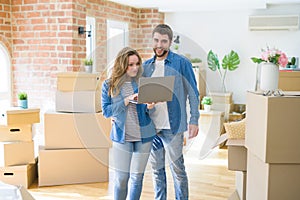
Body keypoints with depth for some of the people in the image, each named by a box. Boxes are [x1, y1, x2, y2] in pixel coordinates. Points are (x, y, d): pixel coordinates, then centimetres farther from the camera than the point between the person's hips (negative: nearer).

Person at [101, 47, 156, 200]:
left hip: (144, 135, 1)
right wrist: (127, 100, -17)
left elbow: (146, 109, 8)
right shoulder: (108, 85, -2)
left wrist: (149, 107, -16)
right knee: (121, 178, 4)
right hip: (121, 136, -1)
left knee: (137, 177, 9)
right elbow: (106, 111, -6)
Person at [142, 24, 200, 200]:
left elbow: (193, 93, -4)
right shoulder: (146, 65, 9)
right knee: (157, 169, 15)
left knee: (177, 169, 4)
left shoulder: (182, 63, -5)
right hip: (150, 126, 5)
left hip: (172, 126, -5)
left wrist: (194, 120, -11)